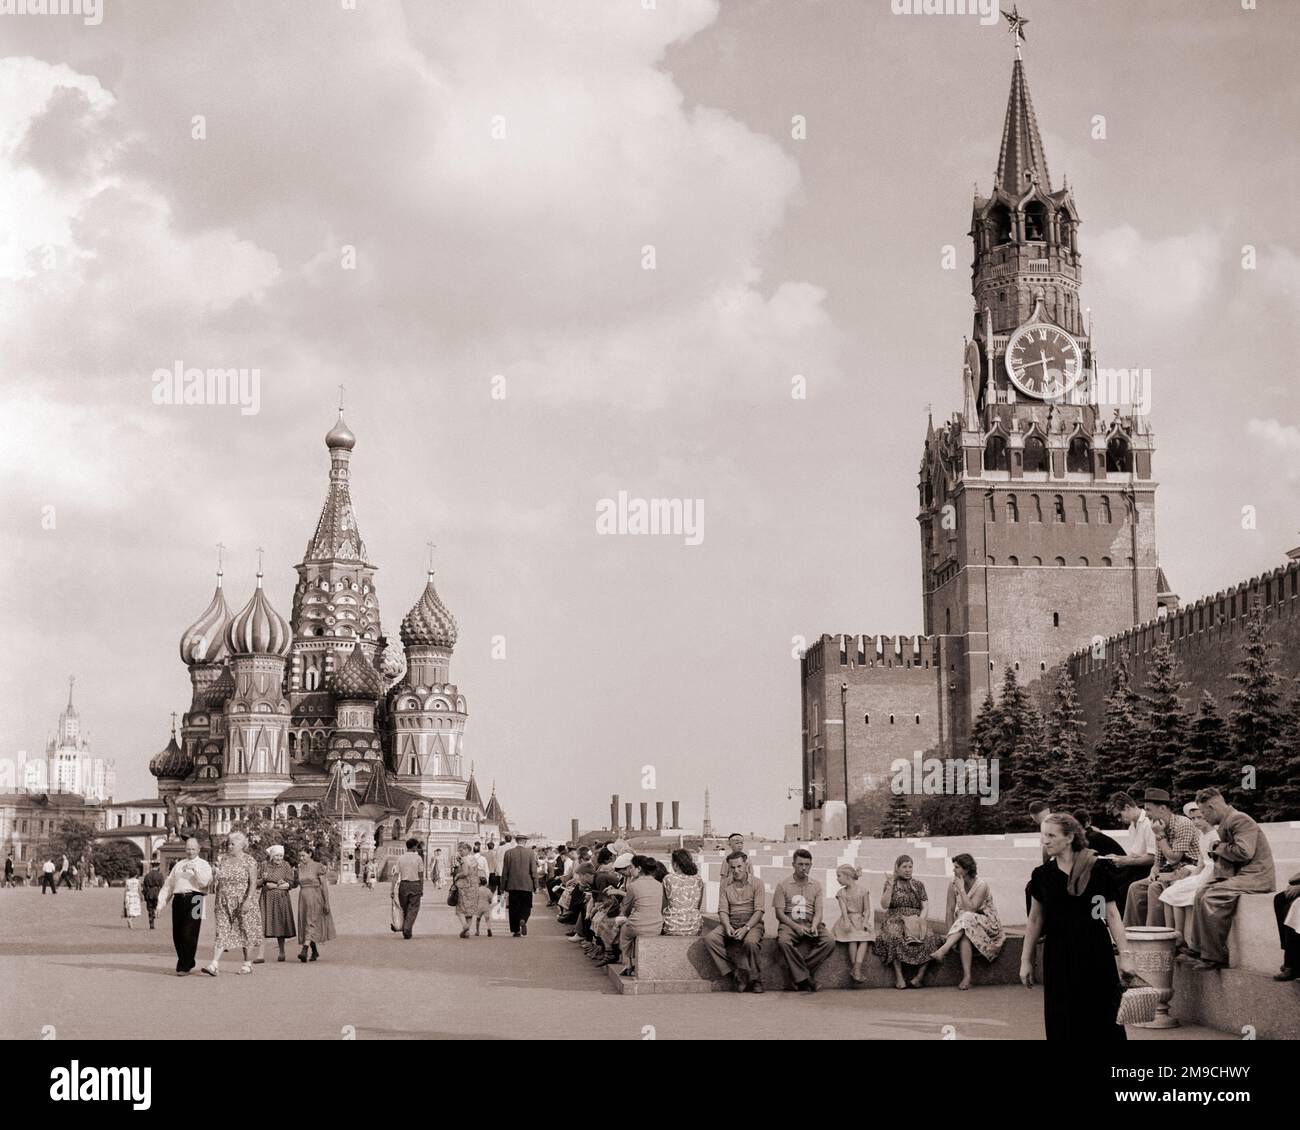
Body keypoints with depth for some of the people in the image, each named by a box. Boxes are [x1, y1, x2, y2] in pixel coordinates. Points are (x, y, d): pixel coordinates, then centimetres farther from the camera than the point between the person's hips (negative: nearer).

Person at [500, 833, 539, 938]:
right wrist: (535, 884, 3)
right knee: (526, 906, 10)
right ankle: (523, 920, -18)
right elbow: (534, 870, -4)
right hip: (526, 885, -1)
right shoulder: (530, 852, -3)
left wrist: (503, 886, 8)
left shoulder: (509, 853, -1)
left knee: (513, 908, 7)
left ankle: (516, 930, 6)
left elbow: (505, 872, 2)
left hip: (512, 885, 1)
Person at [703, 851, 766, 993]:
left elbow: (759, 911, -7)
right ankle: (735, 974, -21)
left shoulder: (757, 883, 0)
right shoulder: (724, 884, 9)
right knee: (710, 938, -25)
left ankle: (755, 980, -16)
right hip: (730, 923, 3)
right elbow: (723, 910, 3)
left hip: (752, 923, -3)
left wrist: (746, 928, -22)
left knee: (750, 941, -37)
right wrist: (727, 927, -18)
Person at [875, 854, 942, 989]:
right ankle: (898, 976, -36)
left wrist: (921, 919, -8)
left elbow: (925, 906, 10)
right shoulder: (890, 883, 11)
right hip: (896, 920, -2)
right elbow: (884, 905, 1)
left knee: (928, 937, -31)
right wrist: (890, 886, -6)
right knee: (894, 937, -37)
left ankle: (920, 975, -28)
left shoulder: (918, 884, 16)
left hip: (915, 920, 2)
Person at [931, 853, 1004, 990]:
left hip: (986, 924, -4)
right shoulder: (954, 885, -1)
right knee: (964, 937, -34)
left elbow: (971, 909, -25)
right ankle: (966, 977, -41)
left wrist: (962, 889, -22)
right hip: (964, 924, 4)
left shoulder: (981, 886, -16)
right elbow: (950, 909, -1)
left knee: (966, 919, -37)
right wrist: (950, 932, -10)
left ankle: (943, 950, -46)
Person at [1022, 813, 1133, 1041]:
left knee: (1103, 1018, -1)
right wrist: (1025, 959, 11)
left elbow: (1111, 913, -2)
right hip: (1058, 952, 2)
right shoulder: (1043, 874, 3)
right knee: (1063, 1023, 3)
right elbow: (1035, 919, 11)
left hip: (1095, 953, -2)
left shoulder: (1098, 868, -5)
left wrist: (1124, 953, -8)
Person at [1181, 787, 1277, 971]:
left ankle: (1216, 957, -17)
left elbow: (1244, 852, -26)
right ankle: (1197, 950, 8)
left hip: (1256, 877, -11)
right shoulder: (1226, 823, 17)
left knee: (1211, 898, -23)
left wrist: (1220, 848, -10)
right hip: (1238, 874, 11)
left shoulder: (1239, 820, -14)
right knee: (1202, 893, 6)